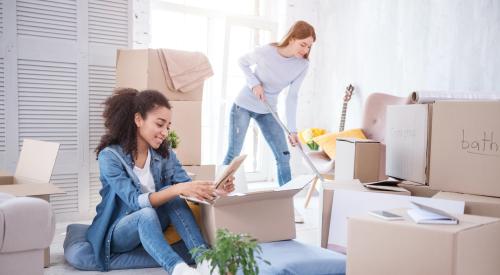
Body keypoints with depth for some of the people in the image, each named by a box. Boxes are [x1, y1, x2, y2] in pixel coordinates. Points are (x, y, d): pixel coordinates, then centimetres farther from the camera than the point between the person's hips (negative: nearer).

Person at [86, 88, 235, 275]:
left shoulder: (164, 153, 0)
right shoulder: (110, 156, -17)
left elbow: (187, 186, -10)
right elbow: (135, 201, -28)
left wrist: (215, 190, -32)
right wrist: (178, 189, -42)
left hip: (151, 228, 5)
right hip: (117, 232, -4)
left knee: (171, 195, -24)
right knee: (147, 214, -36)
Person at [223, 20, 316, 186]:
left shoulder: (302, 65, -12)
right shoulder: (265, 52, -22)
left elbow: (292, 96, -9)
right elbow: (242, 62, -3)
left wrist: (292, 129, -13)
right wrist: (254, 83, -19)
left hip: (268, 111, 4)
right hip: (244, 105, -4)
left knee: (284, 156, 0)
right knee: (233, 154, -2)